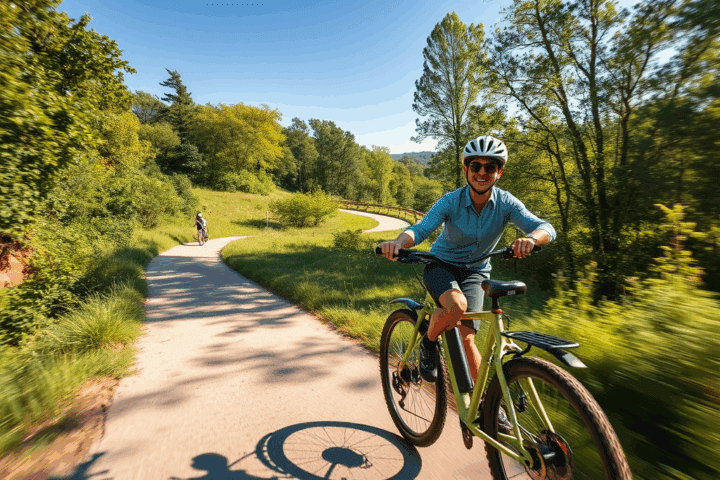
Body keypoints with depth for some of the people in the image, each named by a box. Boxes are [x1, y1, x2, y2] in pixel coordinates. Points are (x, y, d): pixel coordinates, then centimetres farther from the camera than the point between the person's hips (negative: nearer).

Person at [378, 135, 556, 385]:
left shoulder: (506, 203, -13)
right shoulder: (450, 201, -18)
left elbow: (546, 228, -23)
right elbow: (420, 229, -29)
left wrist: (530, 238, -48)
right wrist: (398, 242, -52)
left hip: (475, 272, 2)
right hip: (441, 265, -2)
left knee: (465, 338, -10)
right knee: (456, 305, -34)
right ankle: (428, 340, -3)